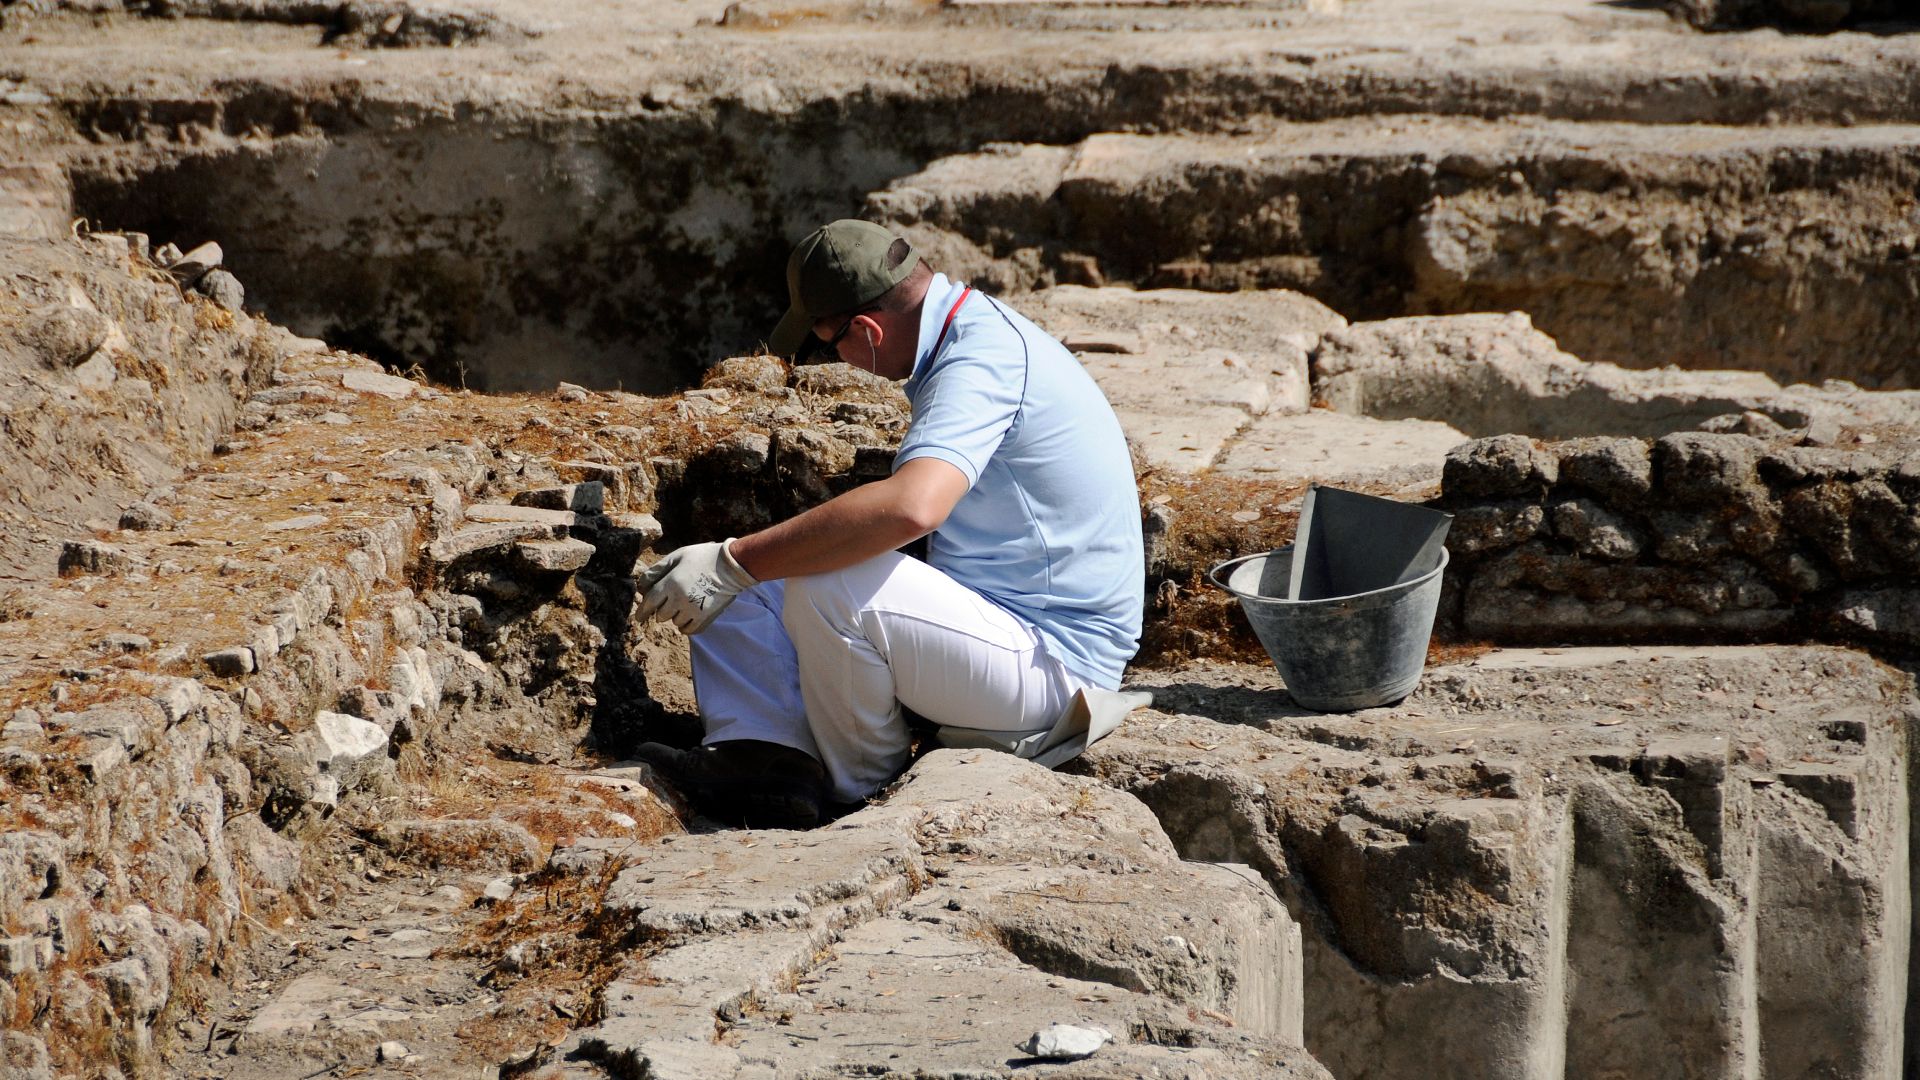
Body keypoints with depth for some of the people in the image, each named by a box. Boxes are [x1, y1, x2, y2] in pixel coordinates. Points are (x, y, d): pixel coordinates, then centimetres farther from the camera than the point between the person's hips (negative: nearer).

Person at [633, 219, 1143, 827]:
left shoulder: (983, 360, -23)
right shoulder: (972, 333, 9)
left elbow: (911, 507, -41)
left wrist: (735, 564, -36)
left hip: (1050, 658, -10)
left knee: (827, 584, -32)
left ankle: (863, 787, -8)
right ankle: (765, 756, -13)